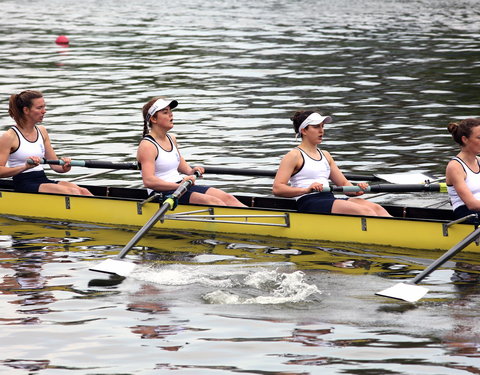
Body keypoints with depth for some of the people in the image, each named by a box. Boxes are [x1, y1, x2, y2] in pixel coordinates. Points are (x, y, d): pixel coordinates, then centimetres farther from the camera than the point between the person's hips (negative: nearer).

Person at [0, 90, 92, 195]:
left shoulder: (42, 131, 14)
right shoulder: (10, 137, -7)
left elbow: (55, 165, 15)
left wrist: (64, 168, -9)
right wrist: (25, 166, -28)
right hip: (24, 185, -7)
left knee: (83, 192, -19)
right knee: (72, 192, -27)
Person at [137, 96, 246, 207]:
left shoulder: (171, 139, 15)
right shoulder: (147, 146, -13)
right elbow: (149, 181, -25)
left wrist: (191, 171, 11)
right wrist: (179, 185, -29)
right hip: (163, 194, -9)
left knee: (227, 198, -10)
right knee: (212, 201, -26)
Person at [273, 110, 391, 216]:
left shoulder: (325, 156, 24)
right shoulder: (294, 156, 1)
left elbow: (343, 183, 25)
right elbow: (277, 188, -9)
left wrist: (356, 190, 1)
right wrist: (306, 189, -23)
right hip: (309, 204, -8)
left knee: (376, 208, -16)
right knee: (365, 211, -26)